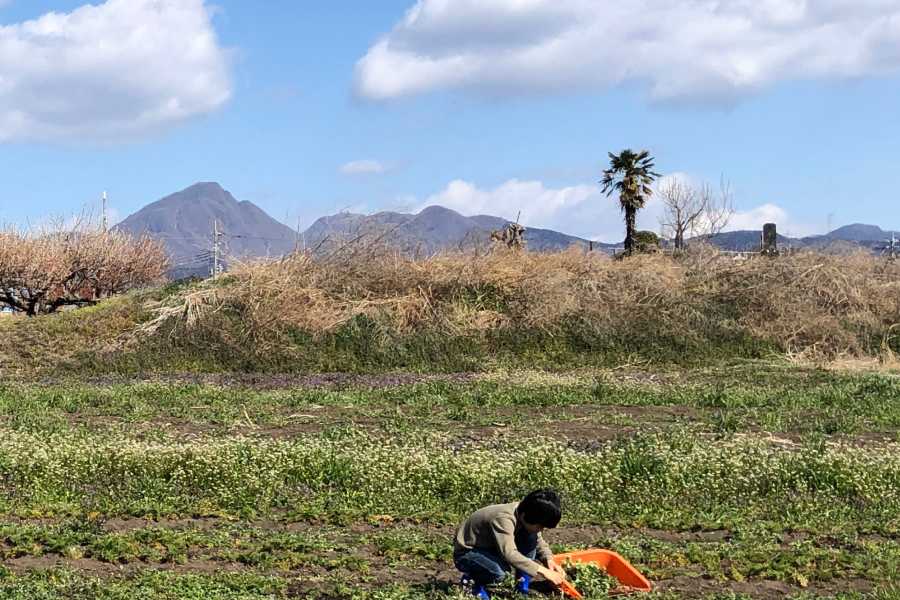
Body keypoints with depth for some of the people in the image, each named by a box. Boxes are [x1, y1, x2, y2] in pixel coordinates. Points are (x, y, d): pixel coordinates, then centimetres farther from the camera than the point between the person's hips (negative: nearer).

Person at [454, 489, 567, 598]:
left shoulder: (526, 514, -9)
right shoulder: (504, 518, -34)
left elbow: (539, 541, 2)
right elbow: (509, 554, -43)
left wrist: (549, 560, -18)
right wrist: (542, 571, -43)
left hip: (492, 549, 8)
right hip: (467, 553, -8)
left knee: (530, 537, -14)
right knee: (501, 571, -38)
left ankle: (522, 589, -5)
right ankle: (472, 579, -5)